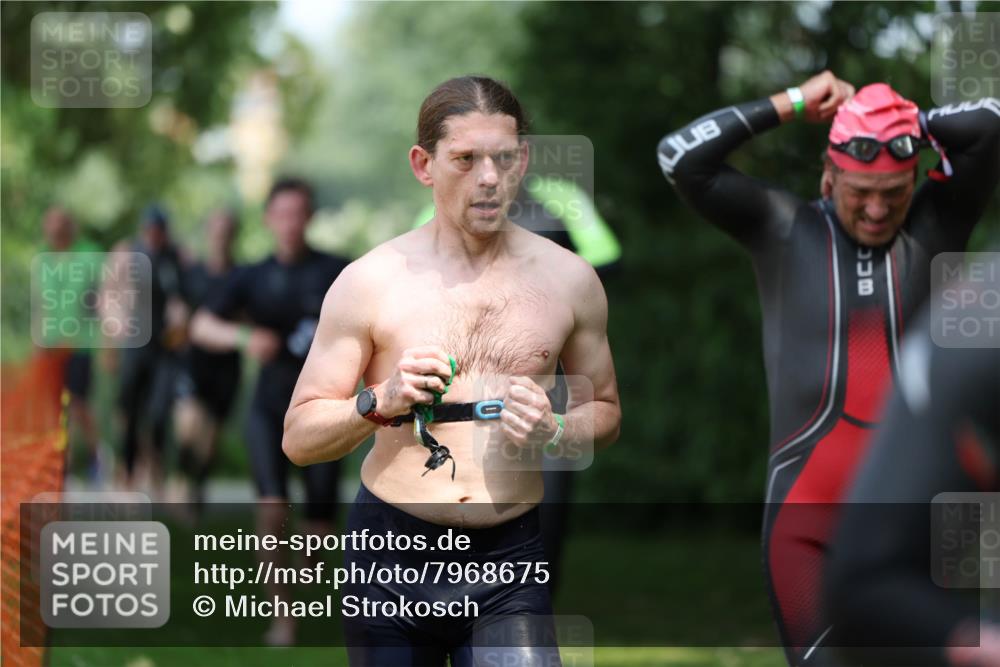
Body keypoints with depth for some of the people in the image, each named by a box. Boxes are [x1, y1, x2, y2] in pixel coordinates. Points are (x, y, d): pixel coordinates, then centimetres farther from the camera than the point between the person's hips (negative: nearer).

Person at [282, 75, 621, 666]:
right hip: (390, 555, 0)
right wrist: (380, 403, -18)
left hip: (509, 557, 0)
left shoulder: (568, 280, 4)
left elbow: (605, 412, 17)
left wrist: (554, 430, -5)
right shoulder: (370, 283, -2)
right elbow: (299, 438, 0)